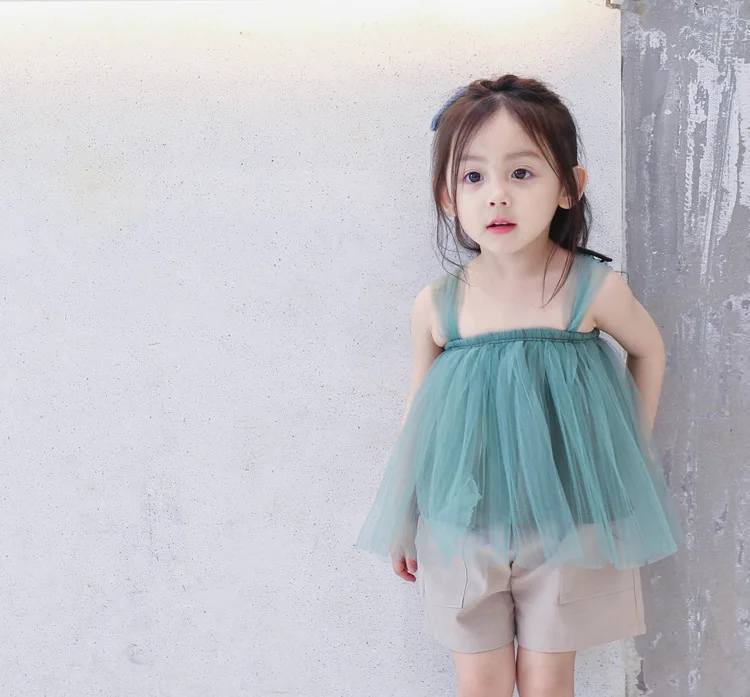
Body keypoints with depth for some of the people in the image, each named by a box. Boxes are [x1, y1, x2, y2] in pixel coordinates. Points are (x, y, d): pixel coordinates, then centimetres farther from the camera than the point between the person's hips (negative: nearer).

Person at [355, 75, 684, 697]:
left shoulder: (594, 289, -14)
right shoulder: (435, 307, -9)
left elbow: (648, 350, 8)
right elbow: (419, 410, 5)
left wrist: (634, 449, 9)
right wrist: (400, 523, 11)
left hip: (567, 525, -1)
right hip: (465, 524, 1)